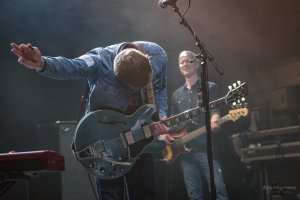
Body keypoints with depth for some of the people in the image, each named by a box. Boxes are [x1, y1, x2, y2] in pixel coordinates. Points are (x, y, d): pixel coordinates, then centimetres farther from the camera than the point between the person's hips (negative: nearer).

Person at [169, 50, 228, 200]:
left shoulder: (210, 87, 8)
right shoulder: (177, 94, 21)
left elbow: (214, 110, -4)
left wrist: (214, 122, -27)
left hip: (205, 146, -4)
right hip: (184, 149, 5)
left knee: (218, 188, -15)